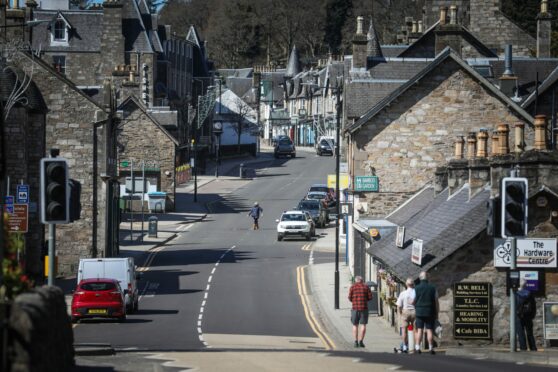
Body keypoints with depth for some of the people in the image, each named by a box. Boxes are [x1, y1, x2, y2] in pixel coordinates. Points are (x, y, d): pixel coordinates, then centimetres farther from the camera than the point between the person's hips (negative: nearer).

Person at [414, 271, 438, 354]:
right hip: (430, 312, 1)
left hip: (419, 311, -1)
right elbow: (436, 302, 4)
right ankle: (431, 348, 0)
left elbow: (413, 301, -1)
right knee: (429, 330, 1)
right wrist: (436, 313, 10)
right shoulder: (433, 288, 2)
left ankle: (417, 347, -2)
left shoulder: (416, 288, -2)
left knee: (419, 330, 2)